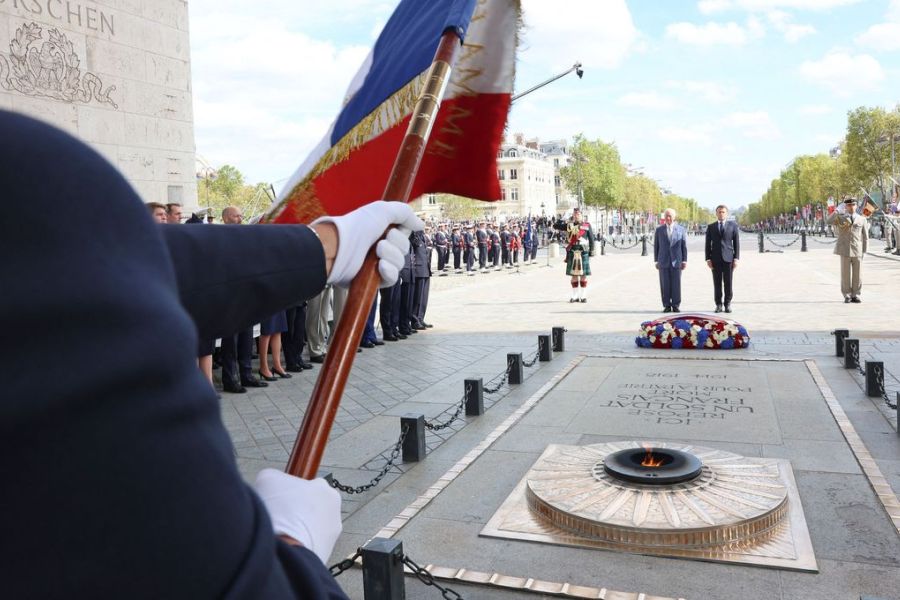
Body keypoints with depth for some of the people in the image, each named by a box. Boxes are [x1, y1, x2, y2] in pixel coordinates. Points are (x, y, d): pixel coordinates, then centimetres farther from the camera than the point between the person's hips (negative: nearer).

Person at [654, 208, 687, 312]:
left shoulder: (680, 229, 6)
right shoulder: (659, 230, 7)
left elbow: (684, 246, 6)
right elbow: (656, 246, 8)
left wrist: (684, 260, 0)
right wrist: (656, 261, 4)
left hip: (676, 261, 0)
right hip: (663, 262, 1)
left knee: (676, 284, 0)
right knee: (665, 285, 0)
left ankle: (676, 305, 7)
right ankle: (667, 305, 7)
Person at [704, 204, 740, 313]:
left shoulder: (733, 225, 7)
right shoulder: (710, 227, 10)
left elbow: (736, 242, 5)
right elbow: (708, 244, 7)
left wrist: (736, 258, -3)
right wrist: (708, 259, -2)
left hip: (728, 258, -1)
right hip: (715, 259, 1)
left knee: (728, 283, 0)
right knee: (717, 283, 2)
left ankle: (727, 304, 9)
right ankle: (718, 305, 8)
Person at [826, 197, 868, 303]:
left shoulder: (862, 219, 8)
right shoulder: (840, 218, 5)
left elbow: (865, 237, 9)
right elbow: (828, 221, -16)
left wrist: (864, 251, 2)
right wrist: (838, 210, -19)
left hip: (857, 251, 1)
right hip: (845, 251, -1)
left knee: (857, 274, 3)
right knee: (846, 274, 1)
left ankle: (855, 295, 11)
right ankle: (847, 296, 9)